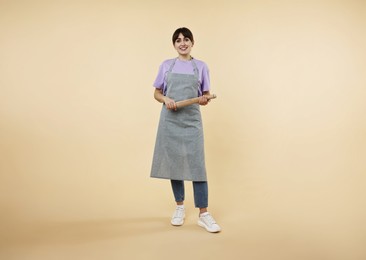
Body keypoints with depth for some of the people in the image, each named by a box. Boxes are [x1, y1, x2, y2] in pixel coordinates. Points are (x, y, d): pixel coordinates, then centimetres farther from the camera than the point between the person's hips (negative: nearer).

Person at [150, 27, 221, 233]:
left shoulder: (201, 66, 7)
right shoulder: (166, 66, 8)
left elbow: (206, 95, 9)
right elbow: (157, 93, 12)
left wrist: (204, 100, -14)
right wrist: (165, 99, -10)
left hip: (192, 120, -1)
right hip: (170, 120, 1)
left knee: (197, 165, -6)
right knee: (173, 163, 7)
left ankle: (204, 215, 1)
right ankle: (180, 207, 24)